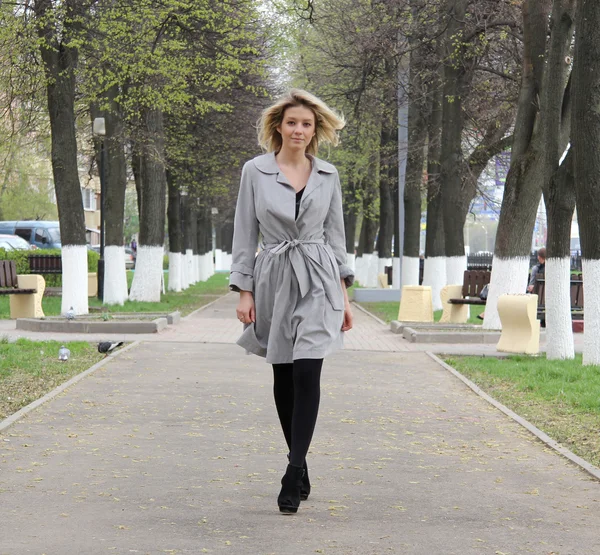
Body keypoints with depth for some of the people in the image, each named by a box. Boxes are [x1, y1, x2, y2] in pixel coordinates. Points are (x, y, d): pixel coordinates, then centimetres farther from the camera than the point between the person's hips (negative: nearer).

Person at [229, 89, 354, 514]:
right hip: (274, 281, 1)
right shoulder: (255, 171, 1)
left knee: (307, 372, -15)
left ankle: (293, 475, -15)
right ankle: (301, 470, 23)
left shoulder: (327, 175, 6)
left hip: (318, 281, -1)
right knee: (283, 377, 9)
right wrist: (244, 291, -3)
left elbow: (335, 235, 11)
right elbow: (245, 235, 2)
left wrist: (344, 294, 7)